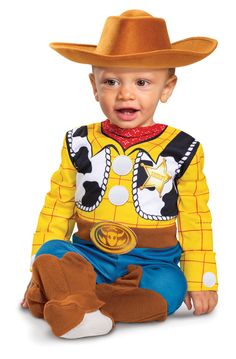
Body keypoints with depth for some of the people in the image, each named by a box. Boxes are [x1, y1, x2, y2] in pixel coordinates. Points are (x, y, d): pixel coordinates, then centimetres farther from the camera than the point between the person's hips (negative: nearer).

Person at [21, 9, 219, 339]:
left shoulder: (182, 150, -1)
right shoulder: (79, 144, 3)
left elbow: (195, 221, 3)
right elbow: (57, 207, 8)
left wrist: (201, 282, 1)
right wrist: (41, 269, 5)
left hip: (154, 260, -1)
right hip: (88, 254, 2)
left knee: (168, 288, -31)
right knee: (49, 252, -24)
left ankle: (67, 303, -31)